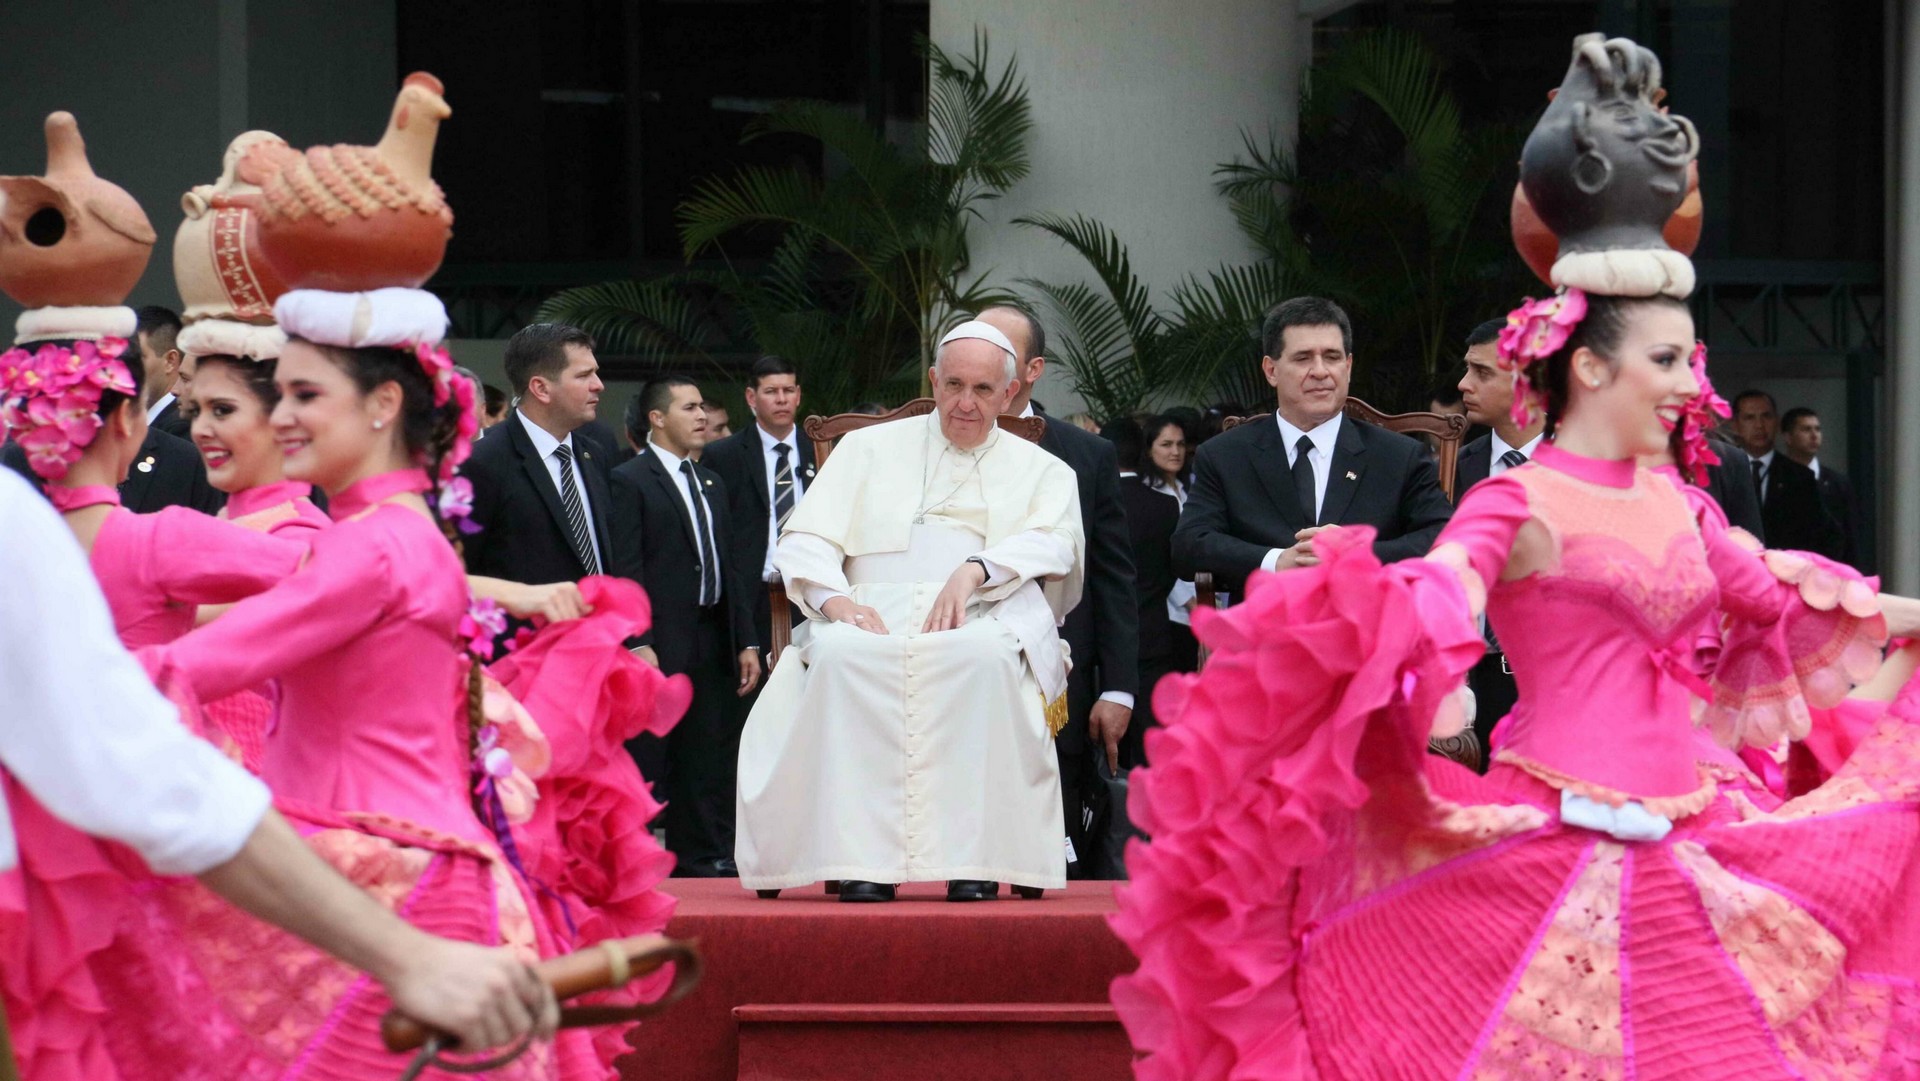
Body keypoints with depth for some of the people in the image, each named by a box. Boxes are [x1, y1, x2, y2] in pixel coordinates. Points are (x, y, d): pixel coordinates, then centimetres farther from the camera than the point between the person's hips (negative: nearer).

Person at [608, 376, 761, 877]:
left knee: (708, 756, 9)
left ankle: (702, 855, 15)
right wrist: (638, 643, -19)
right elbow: (626, 571, -11)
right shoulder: (630, 481, -5)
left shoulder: (711, 483, 19)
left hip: (712, 643, 7)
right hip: (661, 644, -7)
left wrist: (746, 641, 13)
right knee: (644, 756, -4)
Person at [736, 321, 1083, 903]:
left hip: (986, 620, -1)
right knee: (840, 651, -35)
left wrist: (975, 570, -18)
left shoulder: (1042, 471, 21)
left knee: (985, 655, -38)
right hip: (874, 615, 1)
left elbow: (1054, 544, 1)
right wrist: (835, 599, -10)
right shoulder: (869, 449, 23)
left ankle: (973, 855, -37)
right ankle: (863, 857, -37)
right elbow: (805, 542, 12)